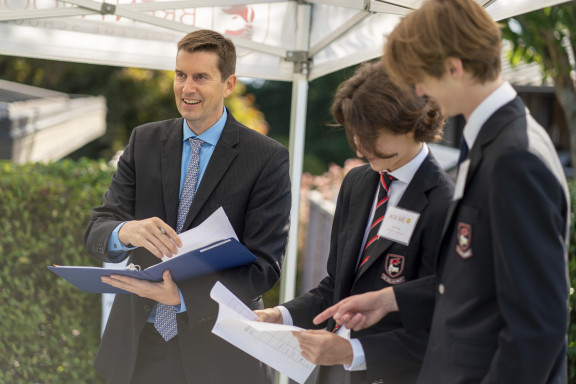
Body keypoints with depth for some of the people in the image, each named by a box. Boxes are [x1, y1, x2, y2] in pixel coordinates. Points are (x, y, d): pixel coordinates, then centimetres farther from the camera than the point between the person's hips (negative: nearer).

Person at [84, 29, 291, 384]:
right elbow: (97, 231, -3)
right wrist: (126, 231, -28)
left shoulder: (268, 158, -9)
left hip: (217, 354, -3)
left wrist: (182, 294, -28)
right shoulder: (145, 141, 2)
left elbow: (265, 265, -14)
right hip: (138, 345, 3)